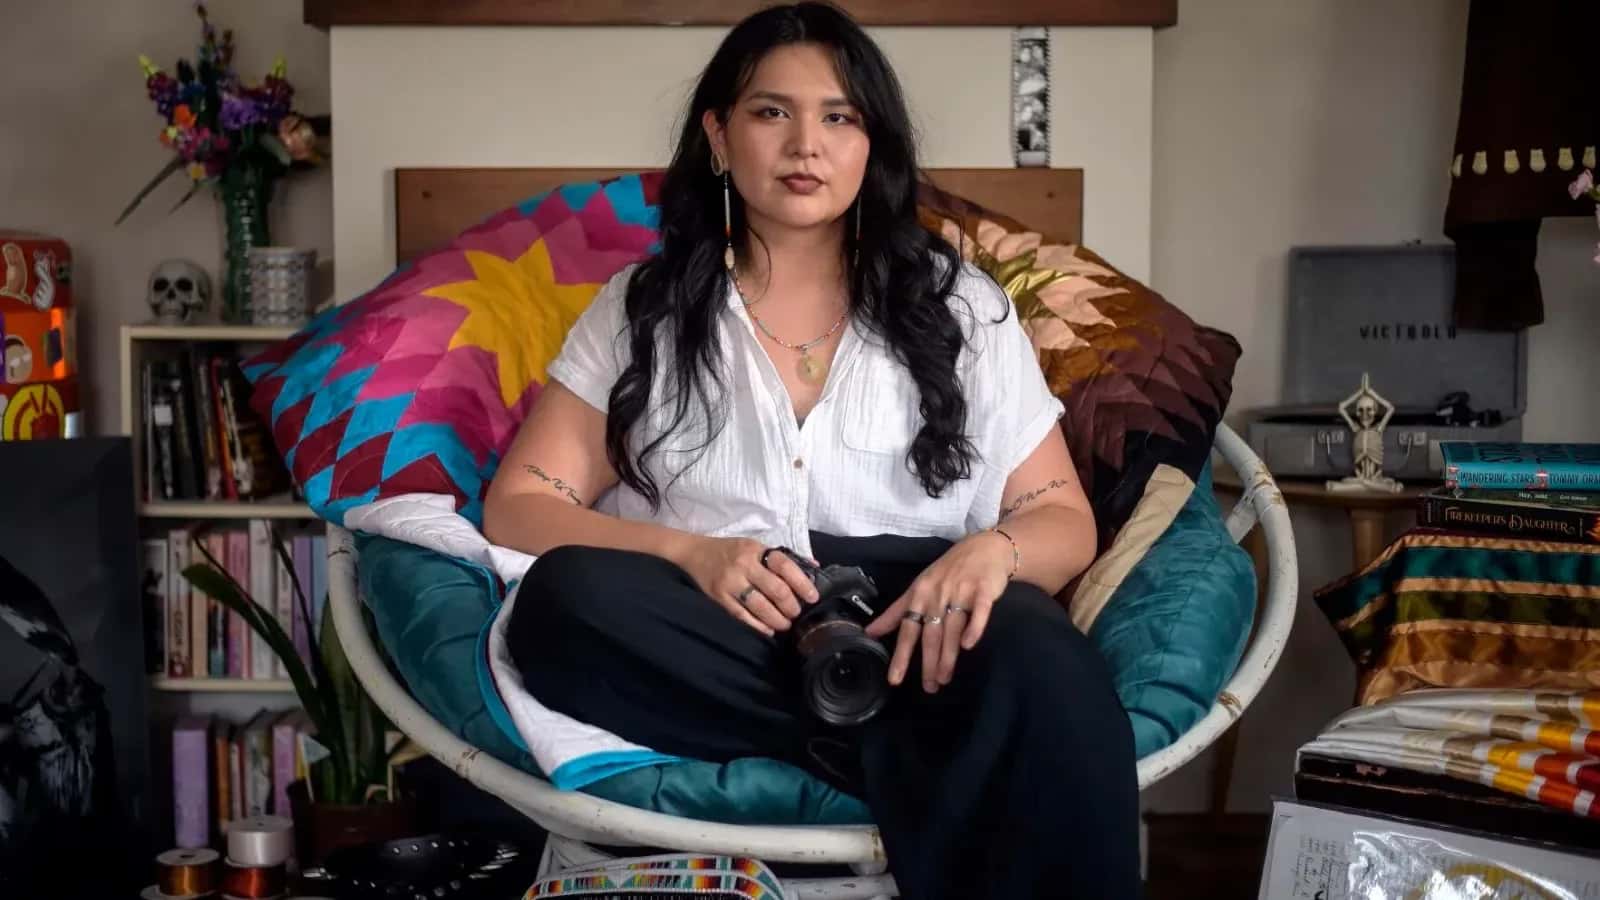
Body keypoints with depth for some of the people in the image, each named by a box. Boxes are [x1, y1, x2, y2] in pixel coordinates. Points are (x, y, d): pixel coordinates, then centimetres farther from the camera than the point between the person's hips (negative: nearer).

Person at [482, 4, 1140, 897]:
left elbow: (1065, 519, 10)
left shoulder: (959, 306, 12)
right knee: (569, 595, -32)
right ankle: (914, 744, -23)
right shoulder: (641, 309, 12)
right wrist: (689, 552, -14)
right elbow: (517, 507, 5)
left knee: (1035, 661, -37)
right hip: (713, 646, 3)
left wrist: (992, 549, -16)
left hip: (914, 632, -2)